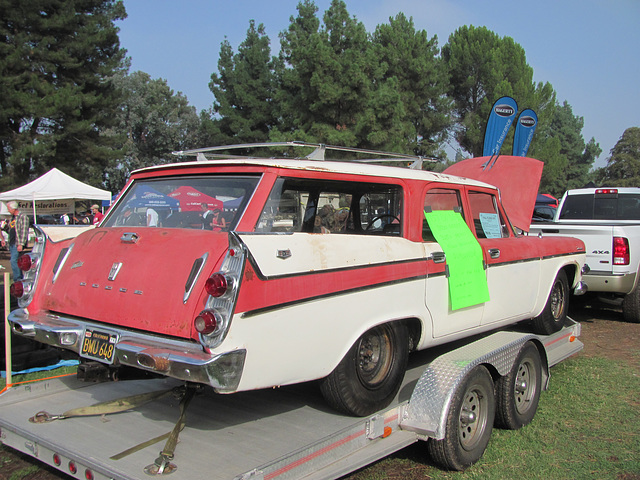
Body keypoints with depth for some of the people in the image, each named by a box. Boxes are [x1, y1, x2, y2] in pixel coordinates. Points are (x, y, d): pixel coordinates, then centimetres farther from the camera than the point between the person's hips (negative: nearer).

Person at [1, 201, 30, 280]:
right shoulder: (12, 217, 18)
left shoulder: (23, 217, -8)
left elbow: (24, 232, -14)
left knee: (14, 261, -16)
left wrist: (21, 244, -20)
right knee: (15, 262, 10)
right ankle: (21, 280, 16)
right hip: (11, 244, 9)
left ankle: (17, 280, -13)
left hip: (18, 244, -9)